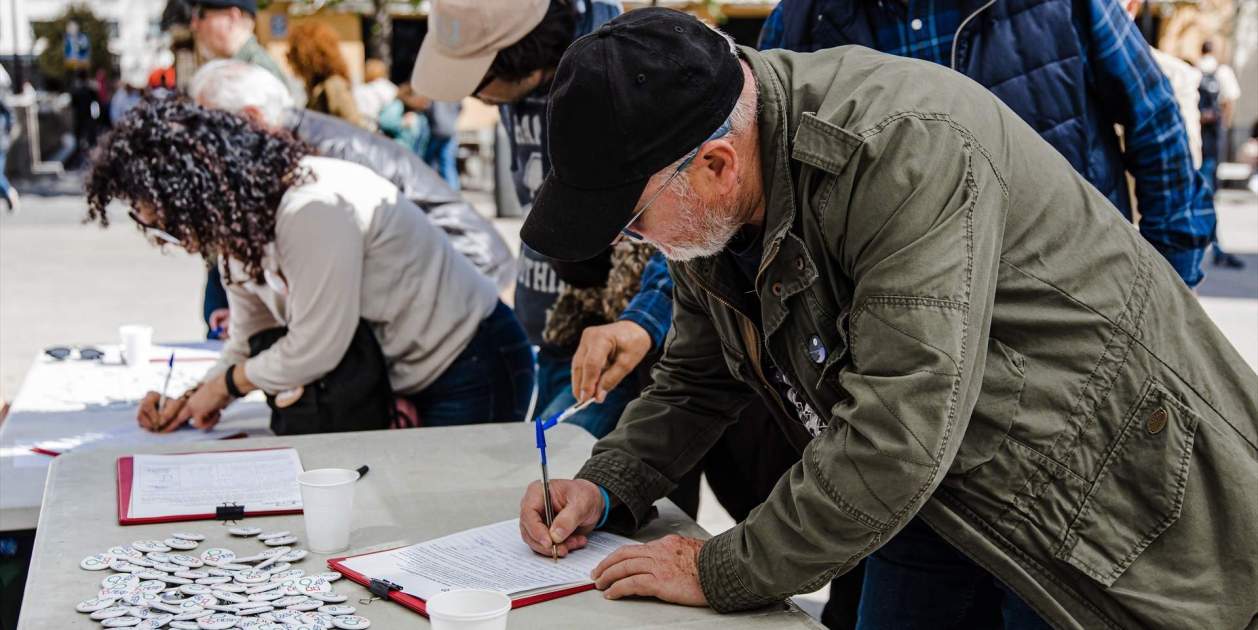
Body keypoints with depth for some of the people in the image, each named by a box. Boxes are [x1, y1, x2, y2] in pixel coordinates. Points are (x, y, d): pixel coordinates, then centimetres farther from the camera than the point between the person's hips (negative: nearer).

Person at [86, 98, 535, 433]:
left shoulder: (313, 210, -28)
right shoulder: (240, 223, 2)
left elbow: (314, 350, -24)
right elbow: (252, 343, 9)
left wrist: (223, 385, -7)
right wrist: (190, 402, -8)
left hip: (472, 369, -8)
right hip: (404, 383, 9)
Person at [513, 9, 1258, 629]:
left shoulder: (906, 150, -33)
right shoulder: (713, 206, -7)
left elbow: (895, 442, -36)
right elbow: (698, 378, 9)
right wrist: (608, 489, -7)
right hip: (943, 502, 7)